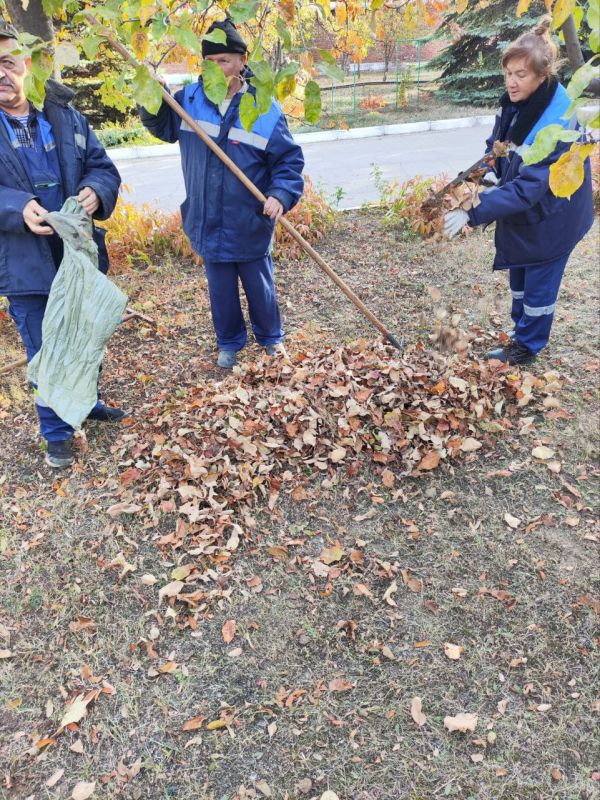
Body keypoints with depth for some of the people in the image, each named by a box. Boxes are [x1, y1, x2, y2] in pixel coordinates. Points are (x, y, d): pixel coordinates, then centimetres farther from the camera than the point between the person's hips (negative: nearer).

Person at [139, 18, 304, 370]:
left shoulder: (265, 110, -10)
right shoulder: (190, 98, 1)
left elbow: (289, 159, -7)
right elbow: (160, 124, 15)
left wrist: (281, 195, -24)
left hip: (250, 224, -3)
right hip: (209, 223, 3)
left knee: (259, 286, 14)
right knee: (221, 290, 15)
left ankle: (271, 337, 37)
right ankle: (230, 343, 35)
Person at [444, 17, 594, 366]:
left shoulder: (558, 122, -32)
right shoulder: (517, 103, -9)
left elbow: (529, 186, -37)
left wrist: (474, 213, -41)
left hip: (551, 216, -7)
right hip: (522, 209, 8)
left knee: (539, 283, 6)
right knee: (520, 273, 20)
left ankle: (526, 346, 23)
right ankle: (524, 327, 40)